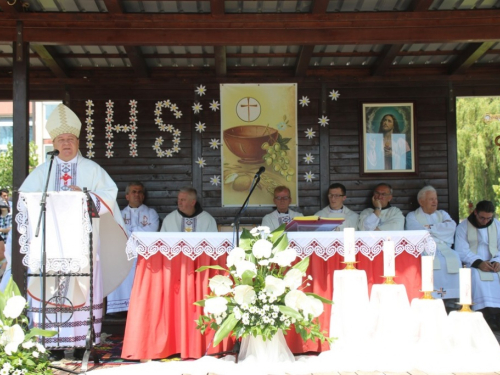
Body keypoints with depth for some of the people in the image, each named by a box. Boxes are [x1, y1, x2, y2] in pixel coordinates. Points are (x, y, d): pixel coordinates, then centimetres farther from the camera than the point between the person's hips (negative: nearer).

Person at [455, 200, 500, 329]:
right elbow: (461, 252, -8)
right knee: (477, 275, -36)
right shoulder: (463, 227, 3)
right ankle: (489, 315, -41)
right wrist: (478, 263, -22)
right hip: (472, 265, -3)